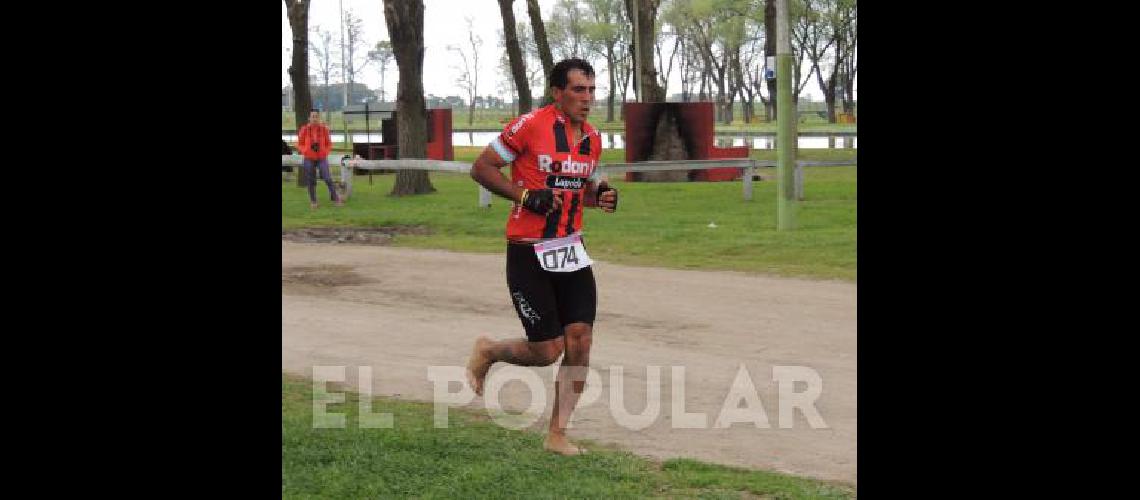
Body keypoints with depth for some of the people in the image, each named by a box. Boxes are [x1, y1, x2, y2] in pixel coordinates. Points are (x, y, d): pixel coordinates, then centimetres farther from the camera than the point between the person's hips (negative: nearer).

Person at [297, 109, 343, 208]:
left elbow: (329, 144, 7)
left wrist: (325, 152, -12)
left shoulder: (324, 129, -2)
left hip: (322, 158, 0)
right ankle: (313, 201, 17)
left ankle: (336, 199, -6)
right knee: (311, 181, 4)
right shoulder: (304, 130, -4)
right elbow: (299, 144, 4)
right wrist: (308, 150, -14)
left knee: (328, 179, -11)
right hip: (309, 159, 0)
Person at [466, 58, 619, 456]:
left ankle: (557, 434, 10)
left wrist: (601, 197, 1)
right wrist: (526, 195, -20)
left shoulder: (592, 138, 8)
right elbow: (481, 168, -9)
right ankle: (487, 351, 27)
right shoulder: (531, 125, -13)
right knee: (547, 352, -4)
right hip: (529, 255, -6)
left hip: (571, 251, 6)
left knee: (580, 342, -3)